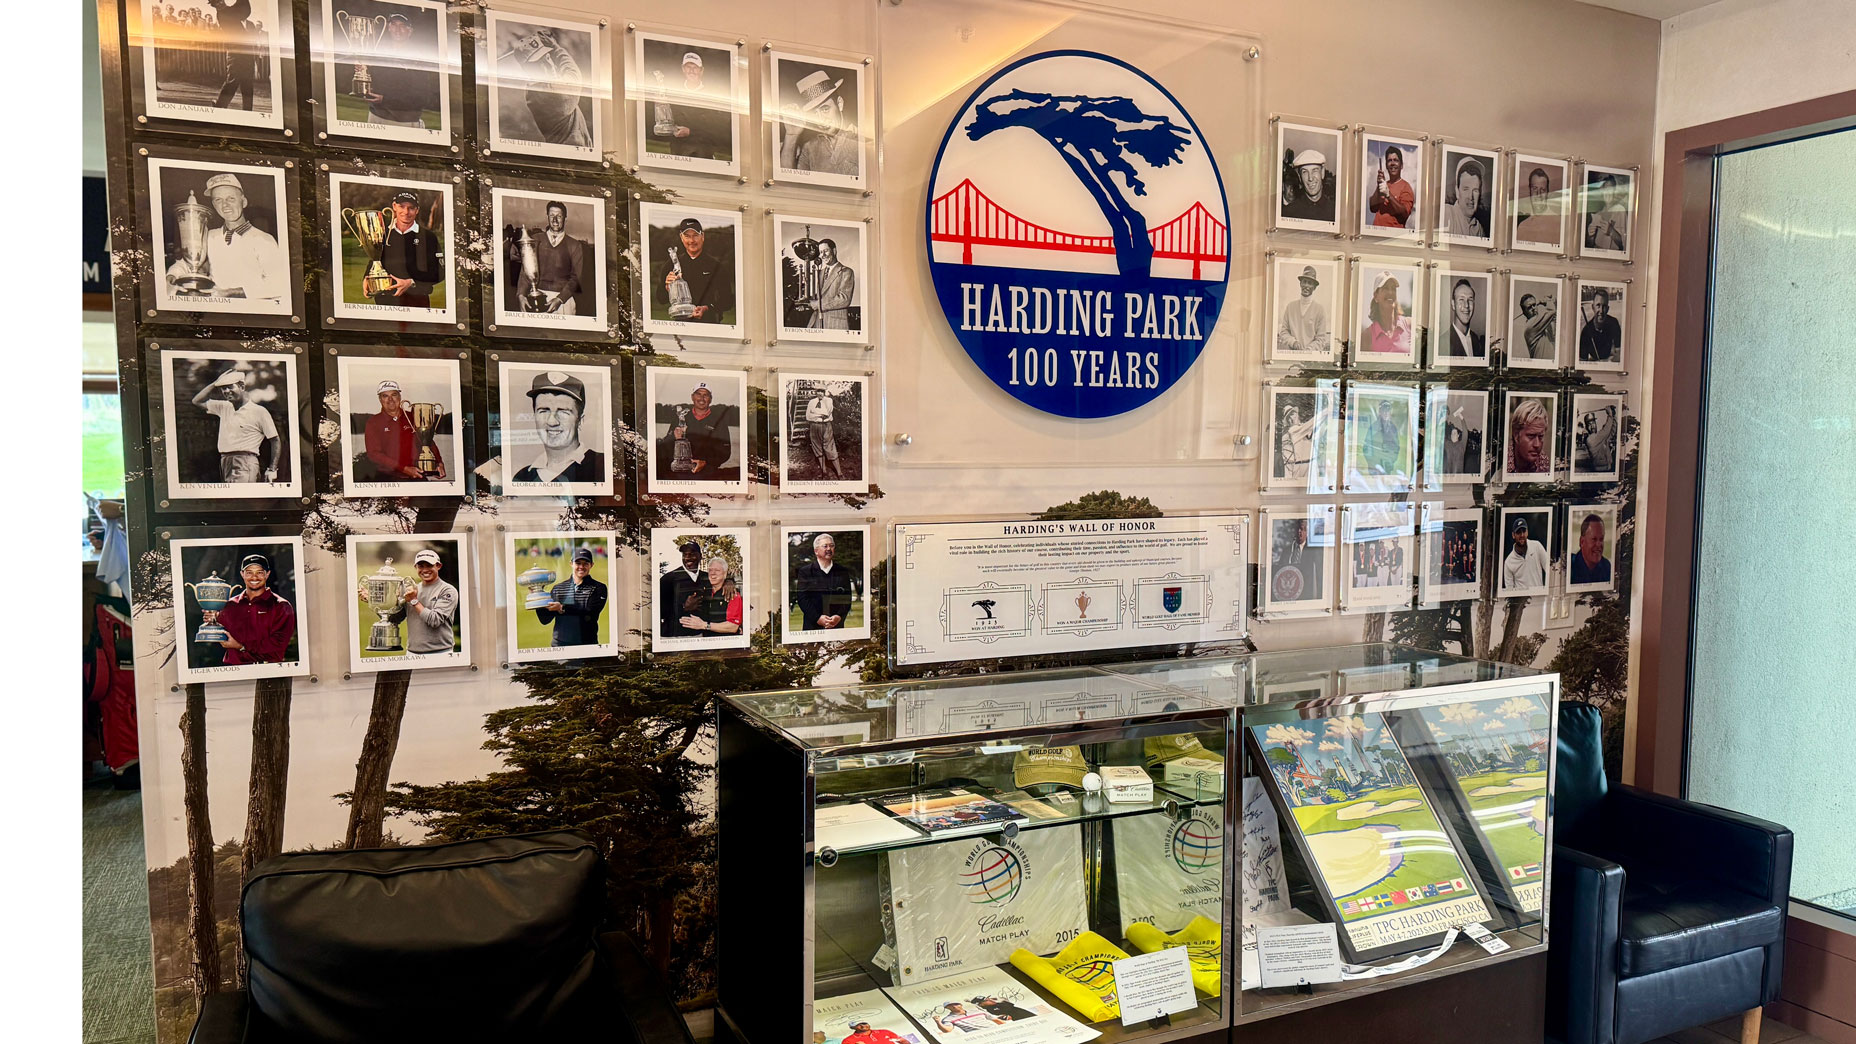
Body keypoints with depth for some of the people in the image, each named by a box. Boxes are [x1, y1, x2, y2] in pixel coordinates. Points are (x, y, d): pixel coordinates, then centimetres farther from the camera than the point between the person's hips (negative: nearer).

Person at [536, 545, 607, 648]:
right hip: (559, 644, 3)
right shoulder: (558, 588, 10)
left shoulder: (599, 588, -1)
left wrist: (562, 609, -22)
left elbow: (590, 614, -15)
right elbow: (545, 619, 7)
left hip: (586, 645, -2)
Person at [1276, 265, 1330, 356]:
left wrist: (1306, 351, -12)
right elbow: (1283, 331, 11)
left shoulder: (1320, 309, -1)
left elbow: (1321, 339, 0)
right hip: (1291, 353, 2)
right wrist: (1293, 342, -6)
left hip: (1312, 355, -2)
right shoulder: (1290, 306, 7)